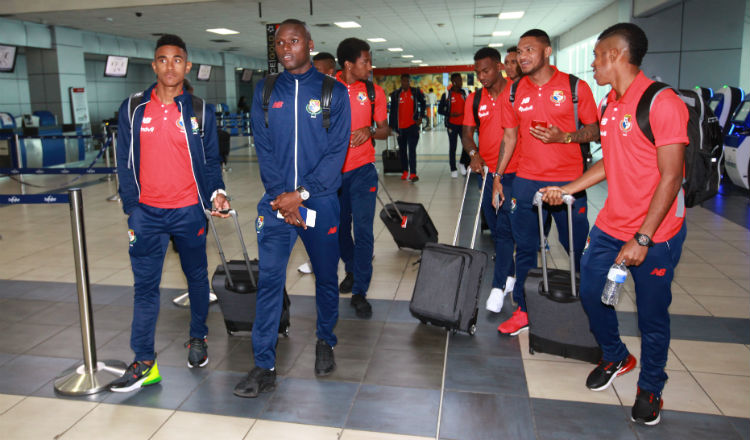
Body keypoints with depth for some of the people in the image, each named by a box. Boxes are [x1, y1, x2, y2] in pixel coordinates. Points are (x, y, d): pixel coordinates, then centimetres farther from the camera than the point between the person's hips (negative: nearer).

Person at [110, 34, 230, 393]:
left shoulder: (200, 111, 0)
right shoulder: (133, 109, 2)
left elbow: (210, 161, 5)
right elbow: (125, 162, 6)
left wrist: (216, 192, -13)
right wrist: (131, 208, 2)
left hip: (188, 211, 0)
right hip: (147, 213, 1)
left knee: (197, 277, 13)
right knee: (145, 285, 2)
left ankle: (198, 339, 33)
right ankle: (144, 362, 11)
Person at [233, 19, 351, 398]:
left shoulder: (333, 92, 1)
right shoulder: (264, 92, 8)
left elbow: (337, 151, -6)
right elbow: (263, 148, 3)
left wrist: (301, 194, -14)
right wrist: (281, 196, -9)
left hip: (320, 200, -1)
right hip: (276, 201, 1)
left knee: (326, 276, 11)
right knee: (269, 279, -3)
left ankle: (325, 341, 34)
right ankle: (264, 367, 6)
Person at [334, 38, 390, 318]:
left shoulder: (374, 92, 2)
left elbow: (385, 130, 8)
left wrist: (369, 131, -14)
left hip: (362, 170, -1)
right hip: (333, 170, 1)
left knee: (363, 230, -6)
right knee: (339, 227, 13)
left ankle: (359, 292, 3)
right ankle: (352, 271, 38)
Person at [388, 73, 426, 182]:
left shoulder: (415, 92, 3)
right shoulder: (396, 94, 5)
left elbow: (423, 103, 15)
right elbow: (392, 111, 8)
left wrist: (421, 117, 6)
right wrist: (391, 126, 6)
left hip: (412, 125, -2)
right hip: (400, 127, 3)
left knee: (412, 150, -10)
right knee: (402, 150, 10)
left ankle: (413, 173, -12)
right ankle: (404, 171, 22)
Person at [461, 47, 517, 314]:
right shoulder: (474, 99, 6)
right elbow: (467, 135, 5)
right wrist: (473, 153, -16)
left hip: (513, 172, -5)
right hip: (486, 172, 5)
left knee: (505, 228, -8)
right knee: (495, 228, 13)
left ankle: (499, 286, -3)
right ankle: (509, 275, 29)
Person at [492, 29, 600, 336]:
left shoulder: (575, 87, -3)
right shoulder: (514, 92, 7)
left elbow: (595, 131, 0)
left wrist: (564, 136, -18)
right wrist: (498, 177, 8)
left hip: (569, 182, -3)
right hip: (526, 181, 3)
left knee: (578, 248, 7)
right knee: (524, 247, 7)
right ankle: (523, 310, 20)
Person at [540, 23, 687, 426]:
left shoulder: (661, 102, -17)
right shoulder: (609, 105, 8)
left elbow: (670, 177, -19)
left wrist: (642, 239, -20)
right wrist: (567, 189, 10)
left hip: (655, 233, -7)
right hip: (610, 226, 7)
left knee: (651, 316, 7)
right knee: (590, 291, 13)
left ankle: (650, 389, 30)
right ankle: (615, 358, 38)